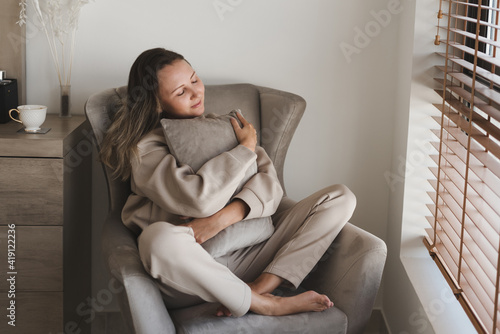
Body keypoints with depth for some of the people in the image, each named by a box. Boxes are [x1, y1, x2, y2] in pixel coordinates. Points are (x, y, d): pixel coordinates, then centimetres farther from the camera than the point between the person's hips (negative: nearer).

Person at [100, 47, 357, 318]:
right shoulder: (144, 148, -2)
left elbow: (269, 180, 2)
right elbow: (200, 199, -21)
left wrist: (224, 217, -18)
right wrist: (246, 147, -5)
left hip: (247, 254, 5)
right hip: (193, 269, -5)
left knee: (340, 197, -4)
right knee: (159, 237, -42)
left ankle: (261, 286, -23)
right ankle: (265, 305, -22)